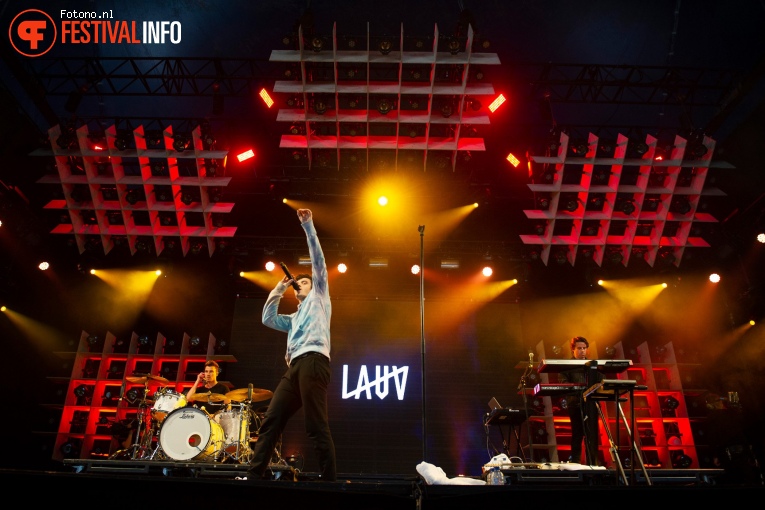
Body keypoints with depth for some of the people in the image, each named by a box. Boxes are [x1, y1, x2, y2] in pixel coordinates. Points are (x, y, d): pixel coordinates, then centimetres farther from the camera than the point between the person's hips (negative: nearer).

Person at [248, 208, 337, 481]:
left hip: (313, 361, -8)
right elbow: (268, 318, 25)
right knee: (270, 422, -1)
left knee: (316, 426, -14)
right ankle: (254, 476, -1)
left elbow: (318, 261, 12)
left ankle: (330, 481, -12)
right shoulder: (294, 319, 37)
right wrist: (280, 287, 27)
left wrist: (308, 226, 9)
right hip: (295, 367, 8)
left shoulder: (319, 298, 20)